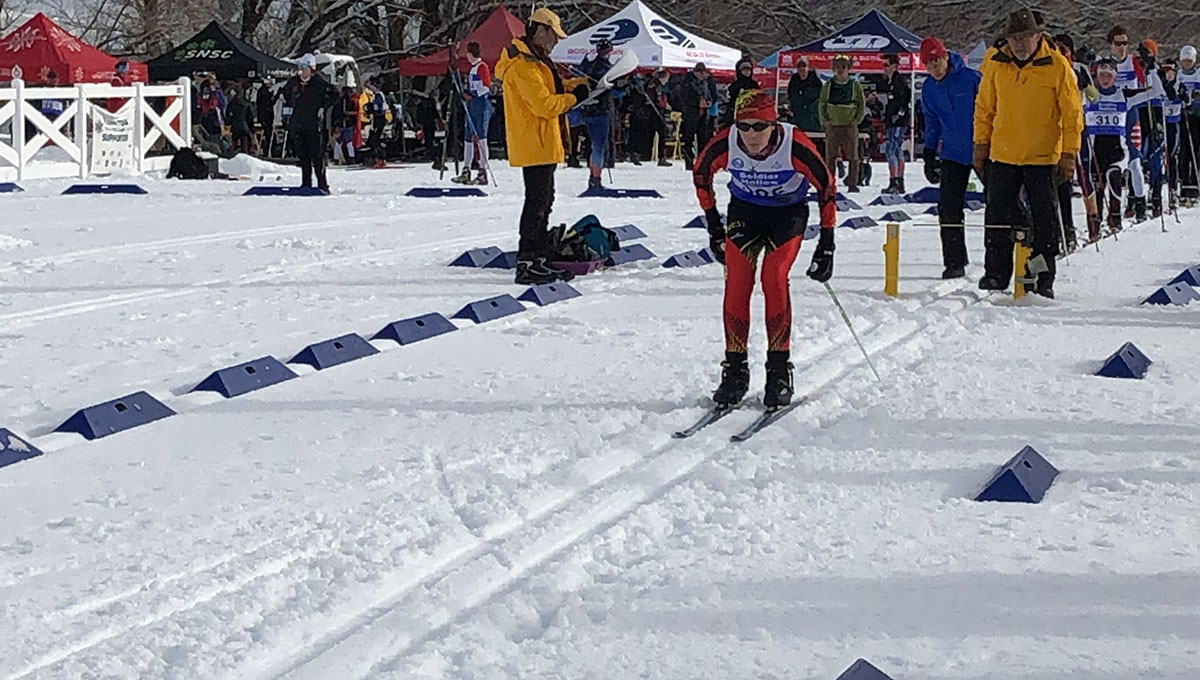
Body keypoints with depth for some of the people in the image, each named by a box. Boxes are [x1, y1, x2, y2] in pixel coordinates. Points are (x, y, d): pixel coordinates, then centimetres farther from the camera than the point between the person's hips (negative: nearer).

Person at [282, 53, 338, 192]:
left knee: (317, 156, -6)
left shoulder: (318, 82, -8)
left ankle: (322, 185, -3)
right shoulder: (294, 82, 8)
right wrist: (291, 106, 19)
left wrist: (323, 107, -8)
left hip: (314, 124, -5)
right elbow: (286, 92, 28)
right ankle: (306, 184, 16)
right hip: (298, 124, 5)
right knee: (303, 156, 9)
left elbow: (334, 93, -7)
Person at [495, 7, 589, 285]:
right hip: (534, 145, -11)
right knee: (537, 202, -10)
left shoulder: (533, 60, 16)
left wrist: (579, 83, 11)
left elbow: (549, 88, 23)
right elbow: (544, 104, -23)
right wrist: (574, 97, -11)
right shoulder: (523, 65, -18)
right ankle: (526, 265, -9)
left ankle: (540, 259, 25)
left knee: (543, 200, 16)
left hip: (541, 145, 11)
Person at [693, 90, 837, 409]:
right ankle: (734, 369, -6)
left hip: (788, 212, -2)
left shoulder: (795, 145, -29)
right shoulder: (726, 144, -23)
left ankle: (779, 369, -12)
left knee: (774, 277, -21)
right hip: (744, 210, 2)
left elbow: (827, 188, -14)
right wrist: (714, 227, 2)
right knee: (736, 279, -15)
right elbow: (700, 174, -1)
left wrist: (827, 245, -14)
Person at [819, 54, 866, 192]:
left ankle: (852, 183, 6)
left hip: (850, 127, -1)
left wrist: (856, 121, -4)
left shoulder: (855, 85, 4)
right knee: (830, 157, 0)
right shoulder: (828, 86, 8)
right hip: (832, 126, 1)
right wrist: (825, 121, -1)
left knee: (852, 156, 0)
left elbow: (862, 105, 7)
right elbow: (821, 105, 11)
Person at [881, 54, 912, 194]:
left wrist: (900, 113, -19)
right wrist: (886, 120, 22)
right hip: (892, 122, 10)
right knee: (897, 151, 12)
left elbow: (908, 98, -18)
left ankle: (894, 183, -17)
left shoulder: (900, 80, -10)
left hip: (899, 122, -10)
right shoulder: (890, 81, 19)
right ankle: (900, 184, 16)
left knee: (890, 150, -14)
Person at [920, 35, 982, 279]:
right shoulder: (929, 89, 5)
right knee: (948, 207, -4)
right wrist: (929, 156, 14)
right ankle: (954, 262, 2)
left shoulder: (972, 78, -11)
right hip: (952, 154, 4)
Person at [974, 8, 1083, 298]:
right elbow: (985, 106, 11)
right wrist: (982, 142, 9)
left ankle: (1043, 279, 11)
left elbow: (1072, 113, -4)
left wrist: (1069, 153, -7)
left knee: (1045, 220, 4)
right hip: (1002, 155, 2)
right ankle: (996, 274, 14)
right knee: (998, 217, 5)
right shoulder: (995, 63, -1)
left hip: (1043, 157, -2)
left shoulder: (1057, 66, -9)